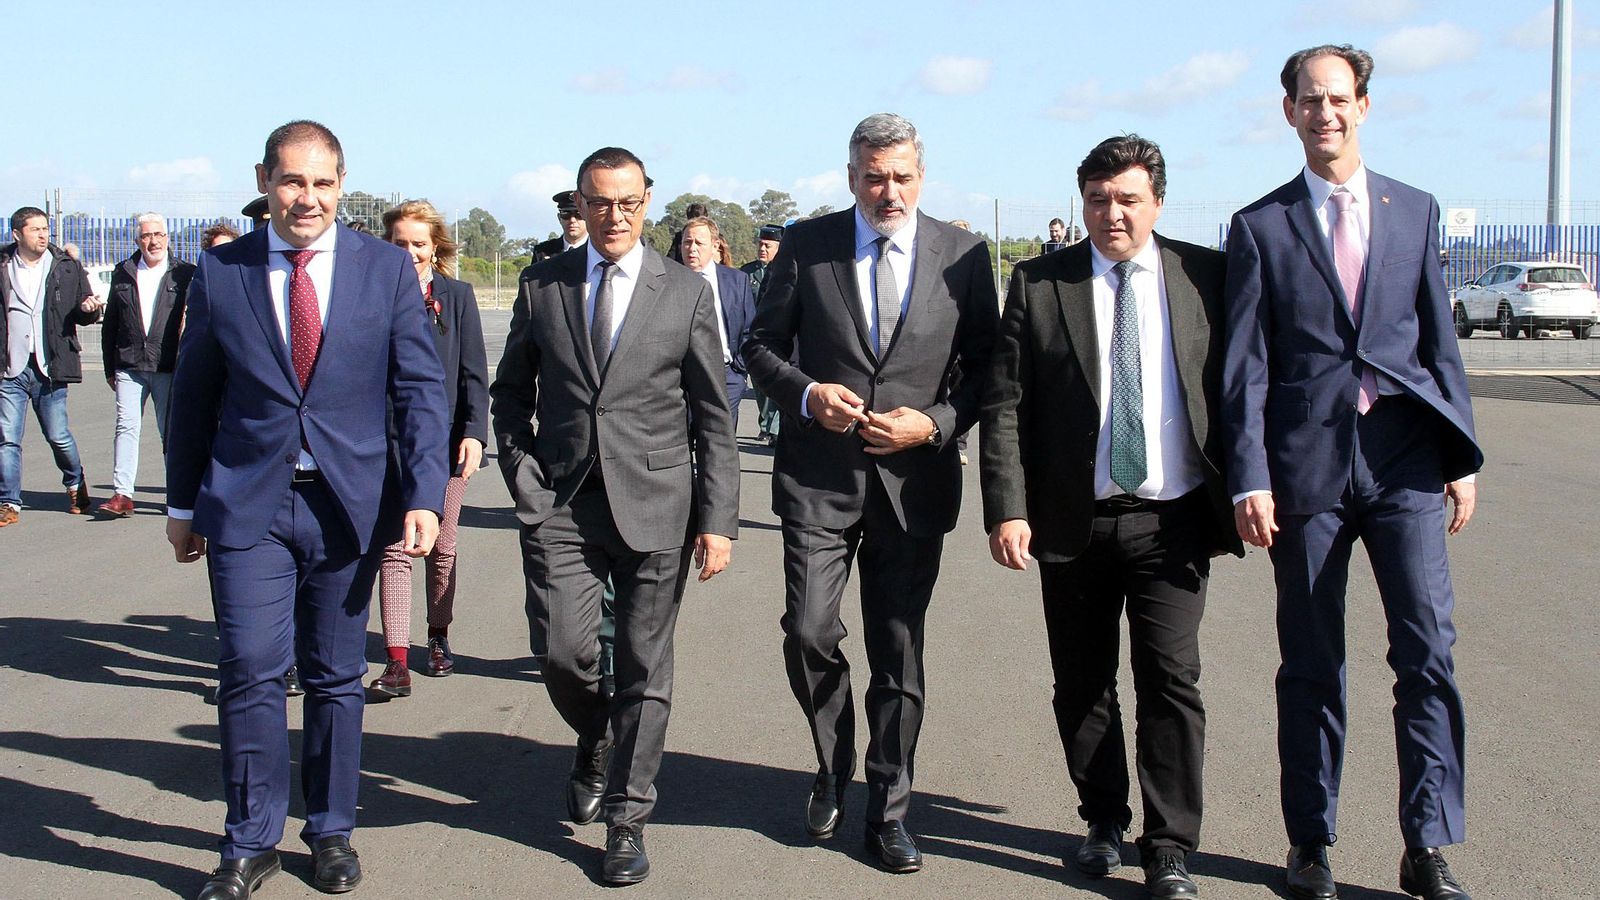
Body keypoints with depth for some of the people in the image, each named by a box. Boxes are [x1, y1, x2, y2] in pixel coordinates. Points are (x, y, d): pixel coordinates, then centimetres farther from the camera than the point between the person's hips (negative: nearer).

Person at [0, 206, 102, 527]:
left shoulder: (68, 268, 7)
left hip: (49, 368, 0)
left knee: (58, 436, 2)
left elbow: (85, 316, 11)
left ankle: (76, 487, 27)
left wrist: (89, 308, -11)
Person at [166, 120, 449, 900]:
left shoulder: (386, 267, 1)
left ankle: (331, 832, 26)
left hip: (350, 501, 1)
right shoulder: (219, 272, 2)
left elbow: (420, 388, 0)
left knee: (336, 677, 10)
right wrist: (184, 503, 12)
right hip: (246, 503, 0)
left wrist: (424, 495, -9)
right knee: (250, 673, -4)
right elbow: (193, 396, 9)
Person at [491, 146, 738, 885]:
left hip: (655, 505, -1)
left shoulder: (686, 292, 3)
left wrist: (717, 520, -4)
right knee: (560, 651, -7)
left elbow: (712, 417, 2)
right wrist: (525, 480, 2)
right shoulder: (541, 285, 7)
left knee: (644, 670, 3)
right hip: (560, 503, 1)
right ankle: (596, 741, 27)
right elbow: (510, 394, 15)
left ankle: (627, 820, 17)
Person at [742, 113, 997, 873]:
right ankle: (834, 767, 23)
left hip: (914, 478, 0)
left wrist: (935, 424, -11)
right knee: (809, 633, -6)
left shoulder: (962, 255, 1)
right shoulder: (805, 246, 1)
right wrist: (805, 394, -11)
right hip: (819, 475, 0)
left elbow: (985, 368, 5)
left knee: (900, 653, 6)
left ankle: (888, 812, 21)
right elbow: (761, 344, 7)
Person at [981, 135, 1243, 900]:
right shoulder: (1039, 283, 2)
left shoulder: (1206, 276, 4)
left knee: (1171, 679, -5)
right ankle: (1104, 823, 30)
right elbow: (1003, 406, -1)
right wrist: (1007, 509, -9)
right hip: (1074, 521, 1)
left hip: (1172, 520, -1)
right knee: (1082, 684, 11)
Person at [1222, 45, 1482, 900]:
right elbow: (1245, 366, 2)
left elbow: (1439, 342, 12)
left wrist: (1462, 456, 6)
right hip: (1308, 465, -1)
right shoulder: (1260, 227, 6)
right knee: (1311, 665, 6)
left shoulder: (1415, 211, 12)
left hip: (1403, 457, 1)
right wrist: (1249, 478, -6)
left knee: (1429, 646, -7)